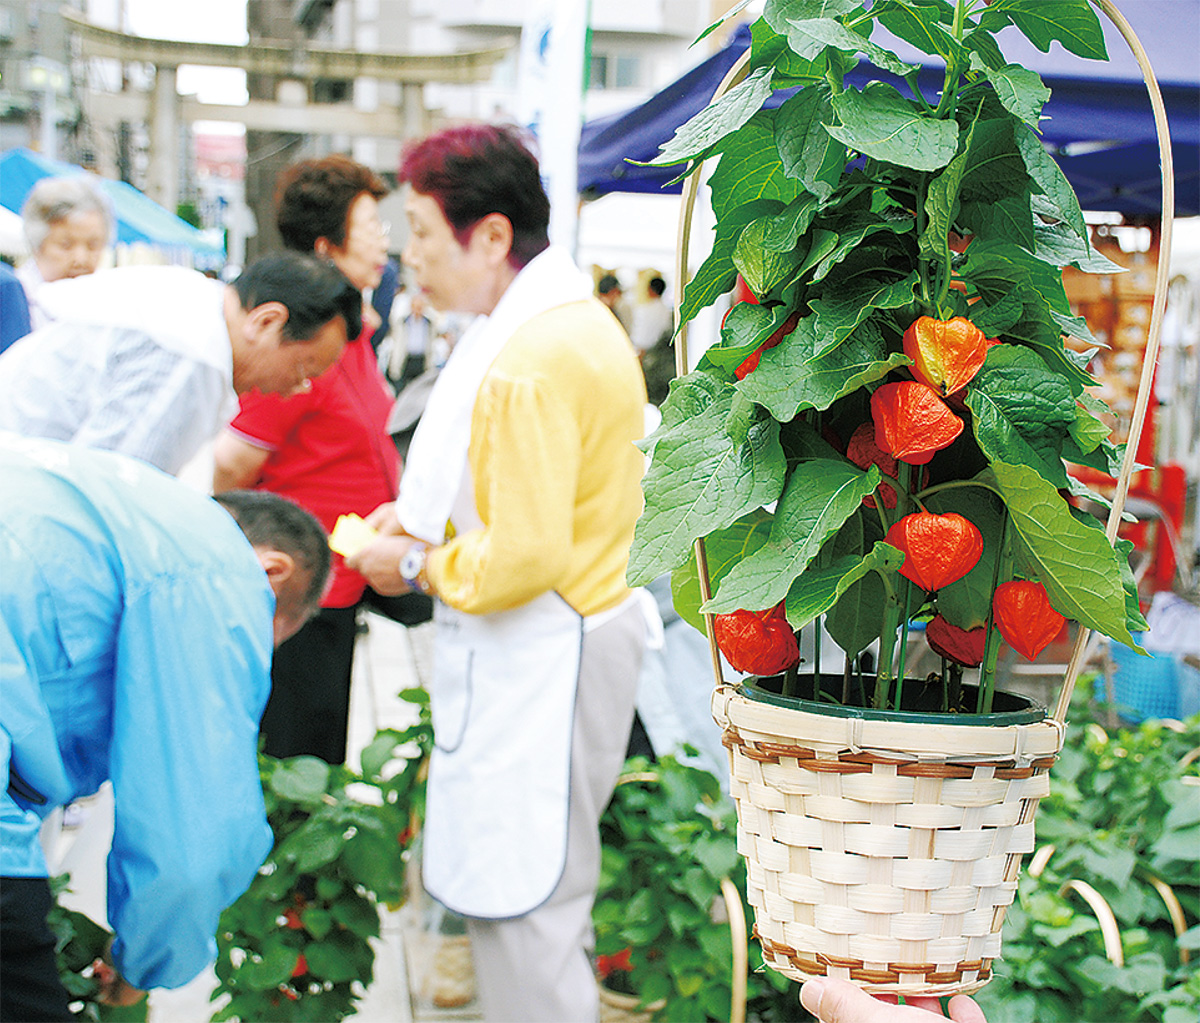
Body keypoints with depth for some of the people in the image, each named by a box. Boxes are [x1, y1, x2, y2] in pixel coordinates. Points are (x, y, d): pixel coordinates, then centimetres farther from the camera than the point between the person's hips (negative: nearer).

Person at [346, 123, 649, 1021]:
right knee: (550, 885, 21)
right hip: (585, 623, 11)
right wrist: (429, 510, 12)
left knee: (521, 906, -2)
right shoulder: (576, 319, 10)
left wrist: (416, 564, -10)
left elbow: (522, 560, -25)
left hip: (535, 660, -11)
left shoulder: (526, 366, -24)